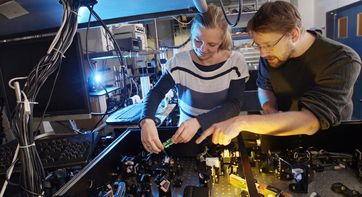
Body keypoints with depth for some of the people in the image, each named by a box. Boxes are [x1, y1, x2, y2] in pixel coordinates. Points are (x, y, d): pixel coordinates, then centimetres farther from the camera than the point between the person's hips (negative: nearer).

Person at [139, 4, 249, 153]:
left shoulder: (235, 62, -11)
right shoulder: (179, 62, -9)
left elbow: (234, 105, -14)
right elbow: (156, 92, -7)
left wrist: (198, 122, -29)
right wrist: (146, 120, -28)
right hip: (186, 133, 0)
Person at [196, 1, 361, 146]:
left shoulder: (343, 61, -23)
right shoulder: (271, 52, -9)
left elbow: (311, 122, -35)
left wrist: (242, 122, -42)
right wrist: (269, 109, -14)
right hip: (284, 135, 4)